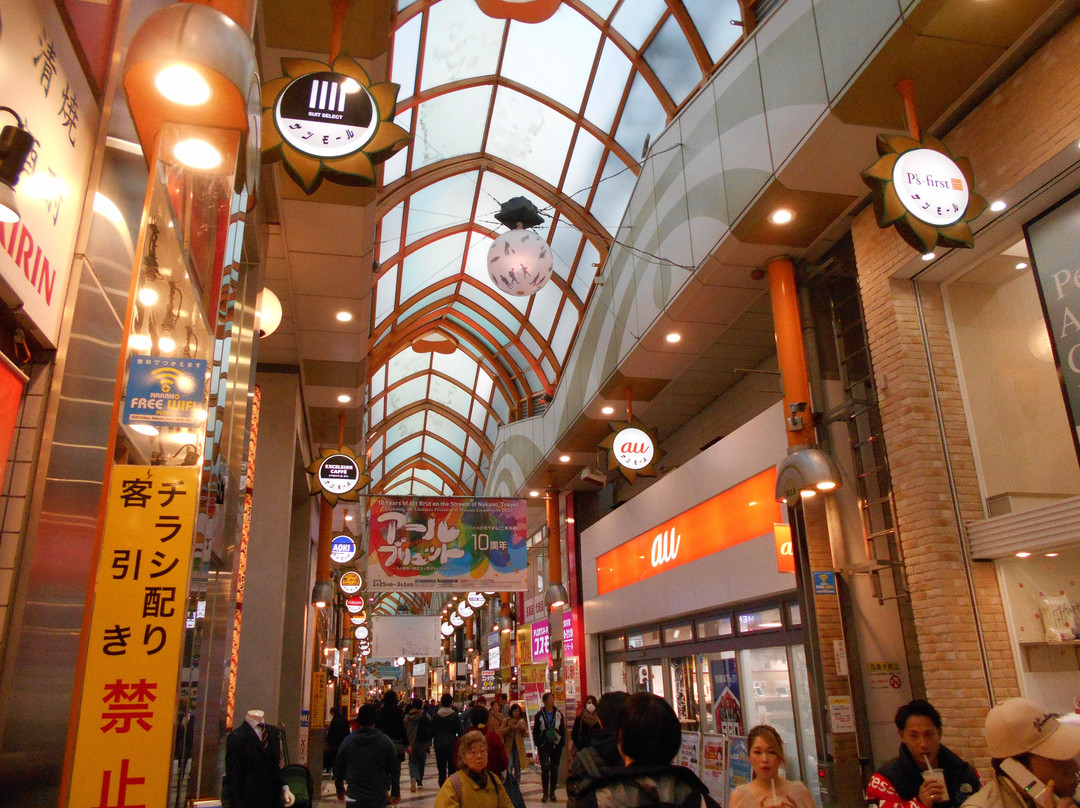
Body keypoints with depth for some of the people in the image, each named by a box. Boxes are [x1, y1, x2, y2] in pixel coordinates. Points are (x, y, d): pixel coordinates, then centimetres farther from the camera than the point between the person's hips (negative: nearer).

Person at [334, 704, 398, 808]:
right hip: (378, 799, -2)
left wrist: (340, 789, 25)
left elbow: (338, 768, 9)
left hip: (353, 797, 2)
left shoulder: (347, 741, -2)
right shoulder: (385, 741, -8)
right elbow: (394, 769, -2)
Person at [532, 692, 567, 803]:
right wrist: (537, 743, -4)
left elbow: (563, 730, 8)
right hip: (543, 745, -2)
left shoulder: (559, 714, 3)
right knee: (545, 767, -11)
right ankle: (545, 792, -1)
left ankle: (552, 792, 17)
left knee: (554, 769, 6)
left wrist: (561, 743, 0)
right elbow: (535, 730, 5)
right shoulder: (539, 714, 0)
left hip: (556, 745, 2)